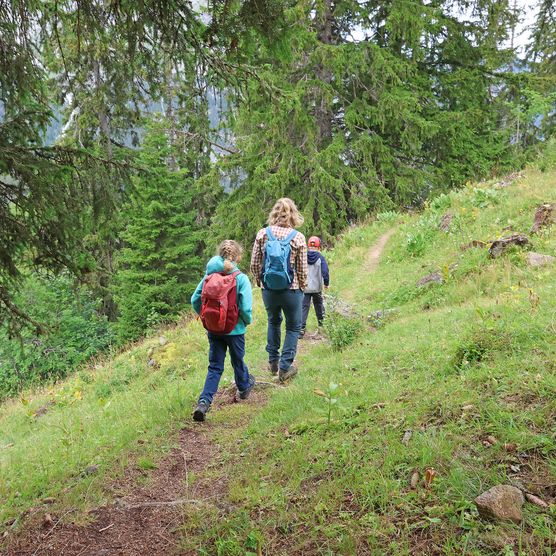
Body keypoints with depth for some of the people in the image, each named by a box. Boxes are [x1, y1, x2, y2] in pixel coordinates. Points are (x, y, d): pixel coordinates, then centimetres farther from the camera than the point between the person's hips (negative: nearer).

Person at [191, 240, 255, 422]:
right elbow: (246, 308, -20)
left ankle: (204, 402, -4)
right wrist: (248, 321, 1)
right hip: (234, 330, -2)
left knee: (215, 367, 11)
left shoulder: (209, 276, -4)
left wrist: (205, 316, 14)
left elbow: (195, 300, -2)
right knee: (238, 361, 22)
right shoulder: (241, 278, -15)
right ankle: (244, 388, 48)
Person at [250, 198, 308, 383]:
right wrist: (302, 286, 12)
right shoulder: (298, 237, -12)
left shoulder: (262, 234, -6)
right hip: (291, 290, -3)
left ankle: (273, 361, 35)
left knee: (273, 321, 27)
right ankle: (285, 367, 16)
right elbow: (302, 269, -7)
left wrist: (259, 281, 17)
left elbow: (255, 264, -1)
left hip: (268, 290, 3)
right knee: (293, 327, 17)